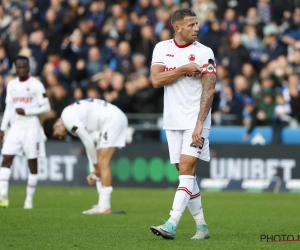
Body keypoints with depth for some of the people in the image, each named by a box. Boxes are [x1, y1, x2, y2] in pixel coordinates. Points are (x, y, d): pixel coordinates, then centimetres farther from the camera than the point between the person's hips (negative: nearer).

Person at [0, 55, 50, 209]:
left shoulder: (36, 85, -4)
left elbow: (46, 107, -5)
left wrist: (26, 111, -15)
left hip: (31, 128, -4)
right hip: (15, 127, 4)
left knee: (32, 163, -1)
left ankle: (29, 199, 5)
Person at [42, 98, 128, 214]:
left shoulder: (69, 120, -14)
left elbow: (89, 143, -12)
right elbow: (89, 143, 19)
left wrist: (96, 167, 1)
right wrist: (95, 171, 15)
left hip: (113, 119, -10)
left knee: (102, 163, -13)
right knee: (101, 163, 10)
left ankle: (105, 207, -15)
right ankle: (103, 205, 9)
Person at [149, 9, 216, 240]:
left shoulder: (204, 52, -5)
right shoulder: (162, 48, 5)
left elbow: (208, 90, -11)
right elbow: (156, 80, -6)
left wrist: (199, 125, -19)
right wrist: (184, 69, -16)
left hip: (195, 121, -4)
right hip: (173, 121, 4)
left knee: (187, 169, -15)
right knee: (186, 173, 6)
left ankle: (171, 225, -23)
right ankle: (201, 226, 14)